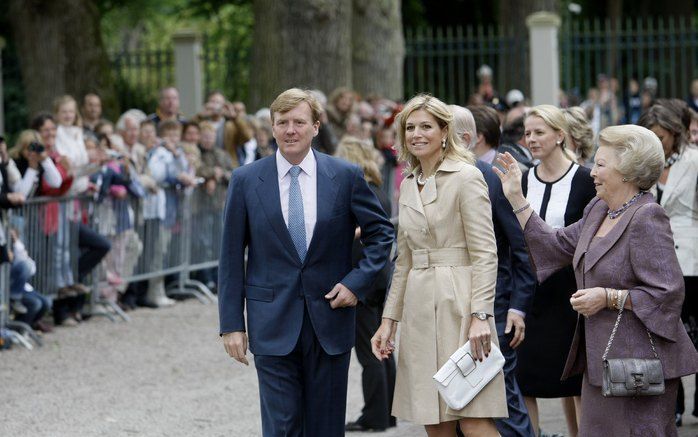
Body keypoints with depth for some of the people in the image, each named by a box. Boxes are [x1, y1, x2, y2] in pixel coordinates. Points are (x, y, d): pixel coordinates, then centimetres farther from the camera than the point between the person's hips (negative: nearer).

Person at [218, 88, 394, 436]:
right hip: (273, 325, -1)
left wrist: (357, 282, -4)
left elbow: (381, 233, 10)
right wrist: (232, 324, -2)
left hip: (330, 317, 1)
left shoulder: (346, 176, 0)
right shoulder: (246, 180, 0)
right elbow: (231, 257, 2)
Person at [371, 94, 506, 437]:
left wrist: (480, 316, -20)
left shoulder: (466, 177, -6)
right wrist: (389, 320, 16)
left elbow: (485, 255, -11)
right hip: (418, 307, 7)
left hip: (459, 304, -7)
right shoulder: (408, 184, 16)